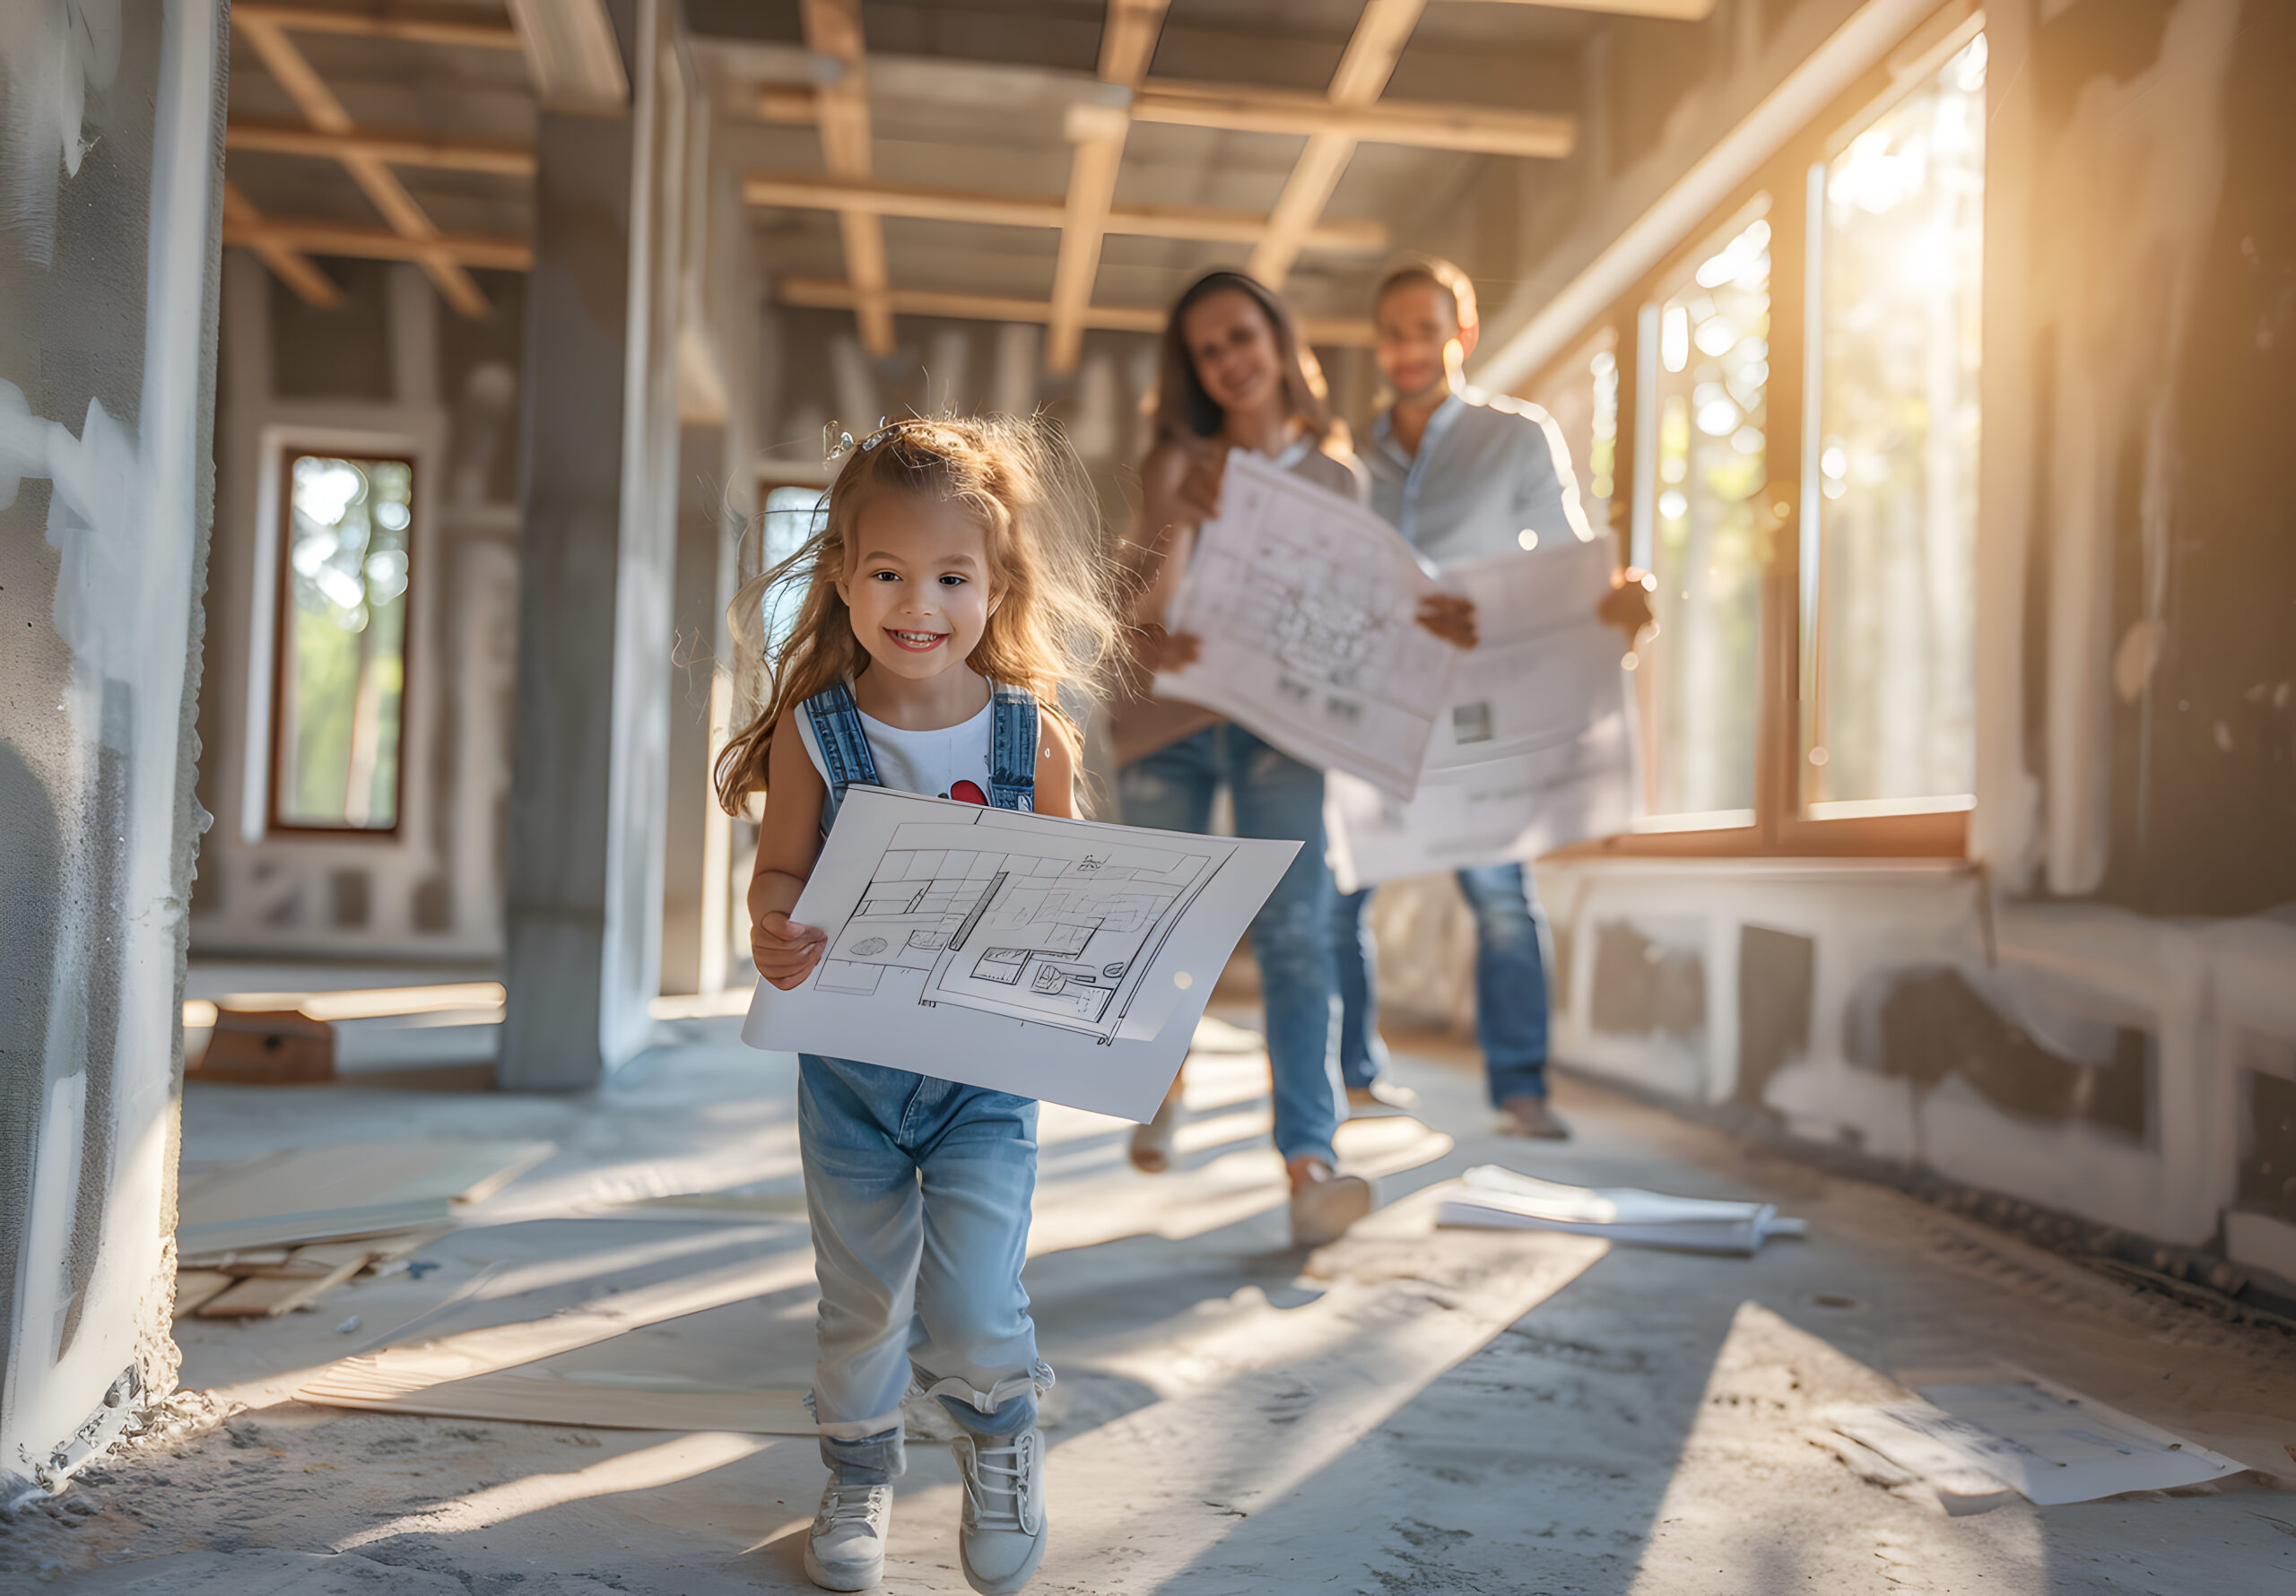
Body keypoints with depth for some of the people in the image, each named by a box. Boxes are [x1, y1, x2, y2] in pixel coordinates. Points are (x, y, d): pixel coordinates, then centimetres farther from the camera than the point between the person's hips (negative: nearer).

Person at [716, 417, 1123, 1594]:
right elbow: (780, 873, -4)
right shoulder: (815, 729, -6)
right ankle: (857, 1478, 40)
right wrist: (773, 936, -27)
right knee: (859, 1305, 14)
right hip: (848, 1066, 1)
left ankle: (1000, 1438, 29)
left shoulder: (1033, 737, -6)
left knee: (973, 1313, -4)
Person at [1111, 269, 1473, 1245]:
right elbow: (1143, 598, -9)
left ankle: (1309, 1165, -19)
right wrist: (1181, 516, -29)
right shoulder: (1177, 463, 4)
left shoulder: (1338, 478, 11)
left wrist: (1428, 623, -7)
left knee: (1294, 928, -13)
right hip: (1166, 717, 0)